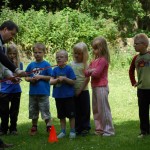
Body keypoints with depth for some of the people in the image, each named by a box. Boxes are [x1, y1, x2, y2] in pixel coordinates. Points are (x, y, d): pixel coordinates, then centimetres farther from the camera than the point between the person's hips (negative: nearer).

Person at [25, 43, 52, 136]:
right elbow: (26, 77, 10)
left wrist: (40, 77, -17)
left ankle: (49, 127, 3)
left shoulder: (46, 65, -5)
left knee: (45, 111, -3)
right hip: (33, 92, 5)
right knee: (33, 111, 15)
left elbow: (50, 77, -8)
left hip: (43, 92, -5)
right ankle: (34, 127, 27)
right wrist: (30, 79, -10)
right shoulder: (31, 65, 7)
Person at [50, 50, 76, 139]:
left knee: (71, 115, 3)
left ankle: (72, 131, 13)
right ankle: (63, 131, 21)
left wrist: (64, 79, -20)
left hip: (68, 95, -4)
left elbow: (73, 82, -9)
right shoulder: (55, 70, 4)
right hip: (58, 96, 4)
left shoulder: (69, 69, -7)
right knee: (61, 115, 12)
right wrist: (58, 79, -18)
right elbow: (51, 81, -2)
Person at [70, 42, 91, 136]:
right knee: (76, 111, 10)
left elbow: (87, 78, -12)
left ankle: (85, 128, 12)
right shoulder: (72, 64, 7)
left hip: (83, 91, -5)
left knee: (84, 110, 2)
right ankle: (78, 128, 19)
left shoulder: (84, 65, -7)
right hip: (74, 91, 5)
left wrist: (80, 90, -14)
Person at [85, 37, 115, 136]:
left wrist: (91, 72, 0)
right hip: (95, 87, 9)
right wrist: (91, 71, -9)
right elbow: (86, 73, 11)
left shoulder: (103, 60, -13)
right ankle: (99, 129, 24)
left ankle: (109, 130, 1)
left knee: (103, 109, -5)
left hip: (101, 87, -9)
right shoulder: (94, 61, 14)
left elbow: (96, 73, -20)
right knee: (96, 109, 14)